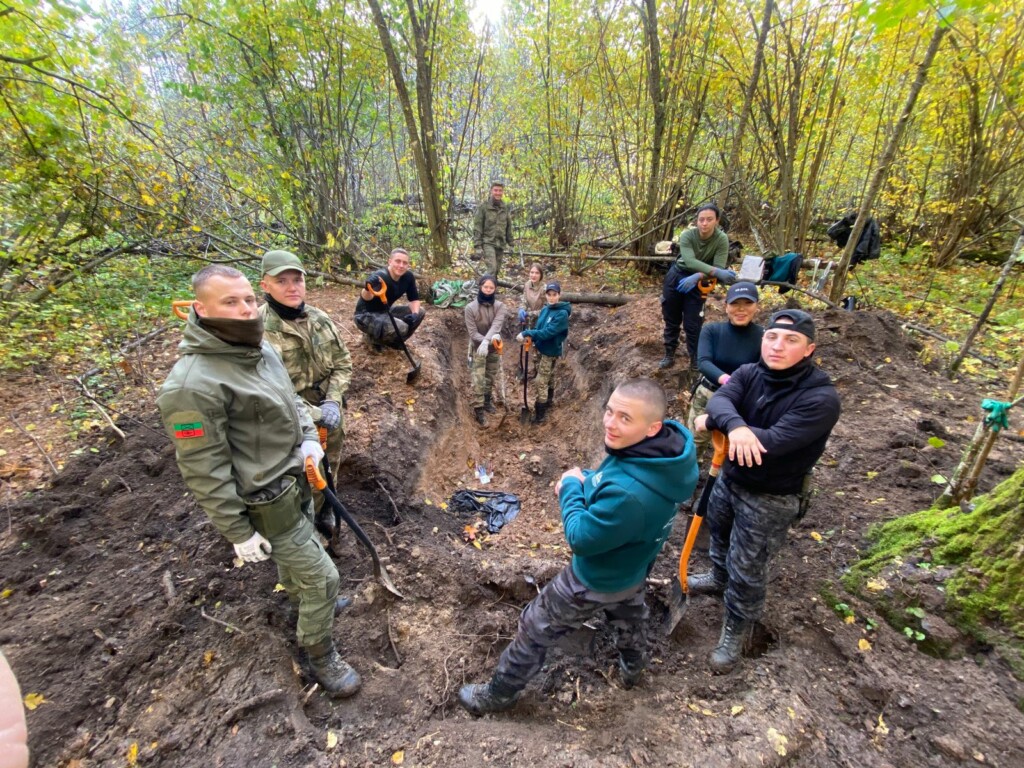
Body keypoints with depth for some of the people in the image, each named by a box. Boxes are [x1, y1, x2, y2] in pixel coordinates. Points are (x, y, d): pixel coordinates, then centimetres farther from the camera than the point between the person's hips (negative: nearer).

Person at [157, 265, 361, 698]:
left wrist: (309, 437, -2)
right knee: (321, 578, 5)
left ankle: (303, 600, 61)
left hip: (295, 478, 8)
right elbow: (204, 472, -23)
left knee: (298, 552, 32)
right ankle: (321, 657, 31)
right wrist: (239, 533, -16)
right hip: (267, 503, -8)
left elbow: (291, 399, 13)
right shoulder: (193, 384, -29)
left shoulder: (260, 348, -3)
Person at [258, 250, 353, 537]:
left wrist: (332, 403, -11)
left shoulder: (320, 319, -3)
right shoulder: (259, 329, -21)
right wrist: (314, 414, -20)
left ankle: (325, 515, 53)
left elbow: (342, 363, 3)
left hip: (329, 418, 6)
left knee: (329, 472, 25)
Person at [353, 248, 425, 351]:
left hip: (385, 312, 8)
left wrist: (415, 314, -19)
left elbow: (414, 299, 2)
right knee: (401, 327, -31)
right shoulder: (380, 277, -30)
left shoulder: (408, 277, -9)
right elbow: (366, 298, -48)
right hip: (366, 316, -8)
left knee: (420, 312, -3)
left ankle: (393, 341, 11)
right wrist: (368, 289, -72)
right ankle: (372, 338, -1)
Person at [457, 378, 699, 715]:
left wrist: (571, 487, -18)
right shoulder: (667, 447, -19)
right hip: (632, 566, 8)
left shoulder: (628, 493, -46)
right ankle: (633, 668, 67)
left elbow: (580, 538, -30)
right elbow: (611, 483, 1)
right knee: (628, 614, 38)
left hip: (597, 581, -7)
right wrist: (586, 481, -14)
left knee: (534, 630, 15)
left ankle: (498, 694, 40)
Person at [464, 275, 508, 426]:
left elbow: (496, 326, -24)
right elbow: (472, 333, -18)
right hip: (478, 347, -3)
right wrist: (491, 339, -32)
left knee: (491, 376, 17)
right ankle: (478, 409, 6)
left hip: (494, 347, 3)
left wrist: (487, 342, -40)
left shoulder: (499, 306, -9)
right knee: (478, 378, -4)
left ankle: (487, 399, 39)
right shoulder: (470, 307, -15)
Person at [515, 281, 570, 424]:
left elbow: (548, 332, -28)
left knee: (540, 383, -5)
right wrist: (530, 337, -13)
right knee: (548, 378, 24)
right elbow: (539, 328, 6)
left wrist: (527, 333, -29)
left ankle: (539, 415, 4)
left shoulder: (562, 313, -21)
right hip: (540, 349, 7)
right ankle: (548, 401, 42)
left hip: (551, 352, -7)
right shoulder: (545, 309, 1)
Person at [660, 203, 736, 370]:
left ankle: (695, 359, 14)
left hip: (698, 281, -1)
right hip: (676, 276, 1)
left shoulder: (721, 239, -19)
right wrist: (717, 272, -43)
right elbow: (689, 261, -34)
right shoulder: (687, 235, -21)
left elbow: (719, 267, -24)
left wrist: (697, 277, -38)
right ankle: (669, 354, 27)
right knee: (671, 319, 11)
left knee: (693, 324, -3)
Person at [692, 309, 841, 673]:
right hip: (730, 477, 6)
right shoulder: (749, 373, -10)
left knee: (746, 571, 9)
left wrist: (715, 424, -27)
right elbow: (718, 401, -28)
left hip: (770, 499, -5)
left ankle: (734, 631, 35)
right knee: (720, 537, 29)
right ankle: (719, 578, 60)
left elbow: (774, 441, -36)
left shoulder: (821, 397, -26)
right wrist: (734, 425, -51)